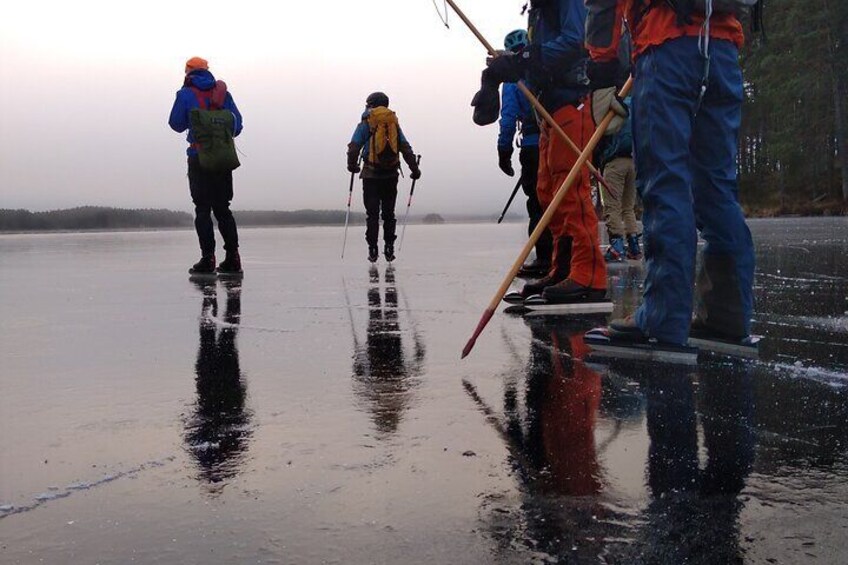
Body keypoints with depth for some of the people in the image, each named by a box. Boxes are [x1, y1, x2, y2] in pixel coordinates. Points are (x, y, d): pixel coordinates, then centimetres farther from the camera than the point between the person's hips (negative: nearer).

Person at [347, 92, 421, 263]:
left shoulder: (365, 124, 0)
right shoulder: (394, 123, 11)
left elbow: (354, 147, -7)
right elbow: (406, 148, 6)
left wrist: (352, 166, 7)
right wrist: (415, 169, 8)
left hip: (371, 175, -3)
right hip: (391, 175, 3)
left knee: (372, 213, 1)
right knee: (388, 213, 10)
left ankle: (373, 250, -3)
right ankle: (389, 249, 8)